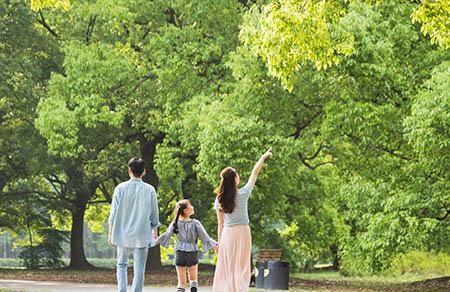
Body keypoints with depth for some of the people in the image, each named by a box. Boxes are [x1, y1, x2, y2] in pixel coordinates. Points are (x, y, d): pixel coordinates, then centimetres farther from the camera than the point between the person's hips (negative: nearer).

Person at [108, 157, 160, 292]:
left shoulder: (120, 188, -4)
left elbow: (113, 213, -2)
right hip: (142, 235, -1)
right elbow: (154, 215, 3)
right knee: (139, 268, 4)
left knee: (122, 264, 14)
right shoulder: (149, 190, -4)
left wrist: (111, 233, 7)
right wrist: (155, 231, 19)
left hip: (123, 234, 1)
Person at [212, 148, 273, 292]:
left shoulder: (219, 199, -1)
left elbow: (220, 224, 3)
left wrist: (219, 243, 9)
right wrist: (263, 157, 15)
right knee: (241, 268, 0)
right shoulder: (242, 194, -9)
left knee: (225, 268, 6)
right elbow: (255, 173, 3)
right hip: (242, 232, -3)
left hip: (227, 234, 3)